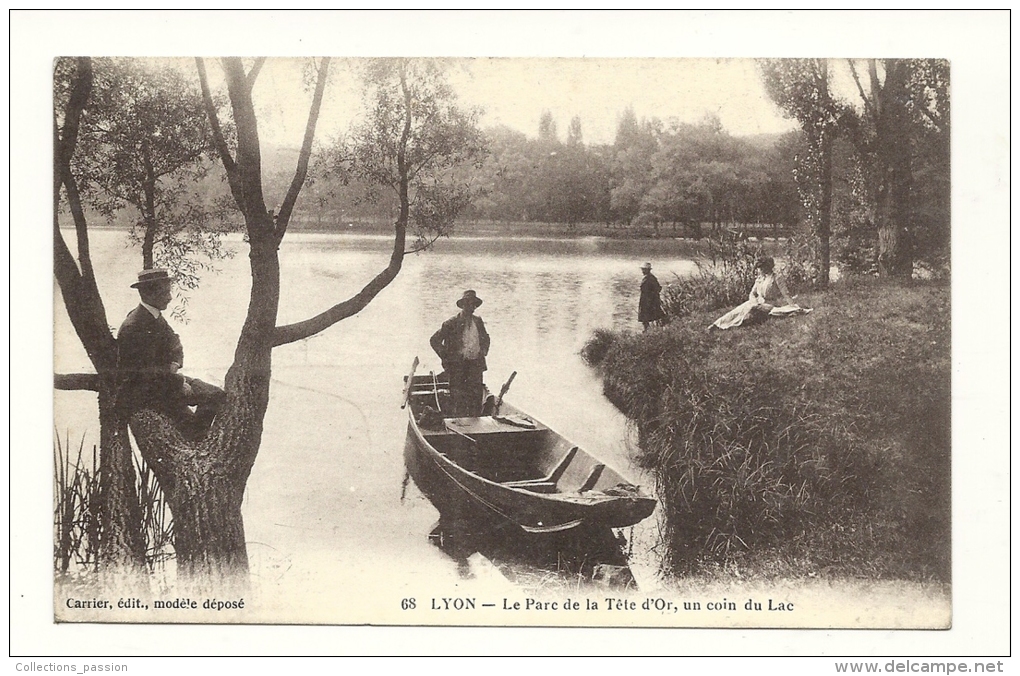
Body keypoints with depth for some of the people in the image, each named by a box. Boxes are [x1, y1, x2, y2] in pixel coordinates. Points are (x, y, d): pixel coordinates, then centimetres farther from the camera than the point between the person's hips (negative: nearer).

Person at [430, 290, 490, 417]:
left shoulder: (478, 321, 11)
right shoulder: (452, 323, -4)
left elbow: (486, 338, 30)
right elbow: (434, 340, -1)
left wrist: (483, 351, 15)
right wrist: (446, 357, -5)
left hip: (476, 364, 4)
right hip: (457, 364, -4)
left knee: (476, 395, 2)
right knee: (458, 398, -5)